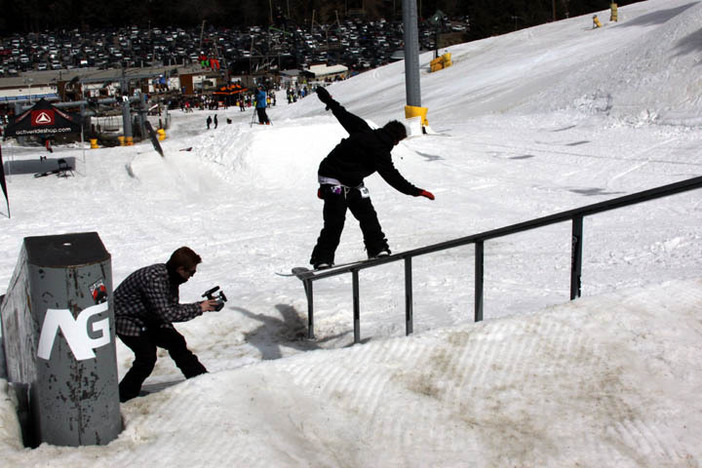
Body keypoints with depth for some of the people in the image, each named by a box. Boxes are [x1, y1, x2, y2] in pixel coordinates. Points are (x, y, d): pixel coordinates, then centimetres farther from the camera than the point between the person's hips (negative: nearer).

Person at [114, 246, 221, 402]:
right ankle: (124, 397, 3)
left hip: (147, 318, 9)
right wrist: (199, 308, -28)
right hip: (126, 319, -9)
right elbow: (166, 313, -36)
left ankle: (201, 378, 23)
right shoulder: (155, 278, -34)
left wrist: (203, 305, -13)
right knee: (147, 357, -15)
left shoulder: (171, 276, -6)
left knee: (176, 342, 9)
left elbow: (173, 307, -1)